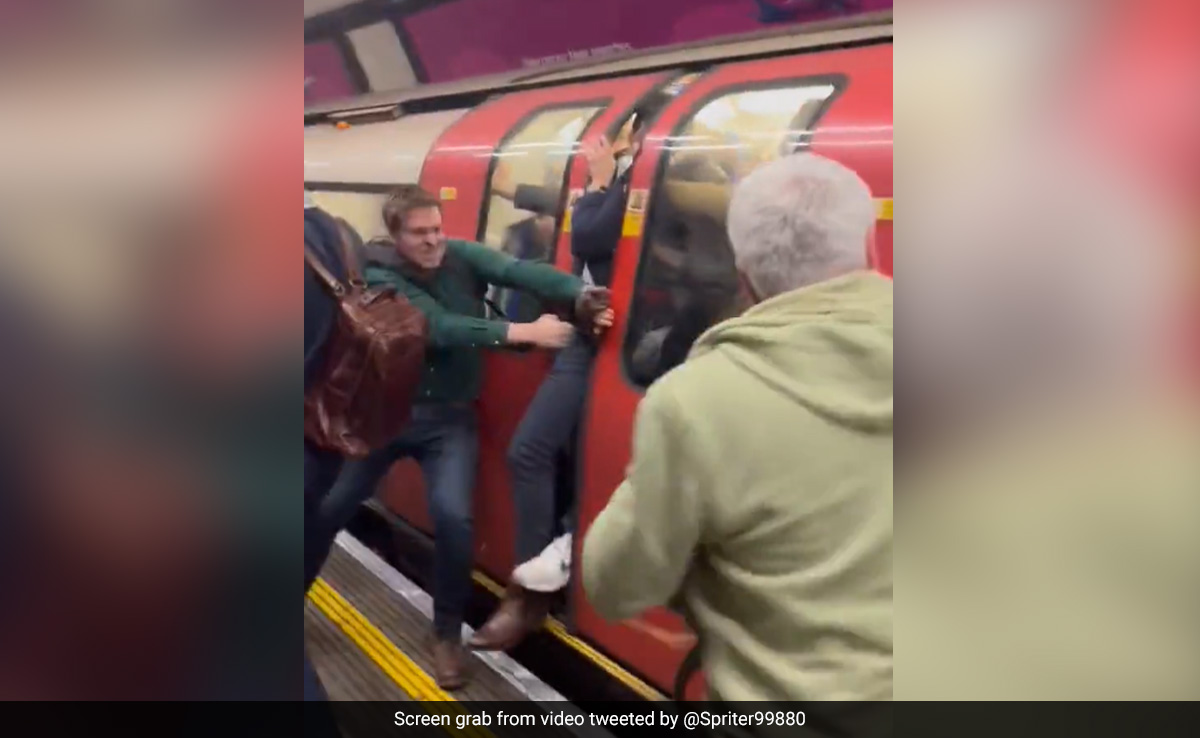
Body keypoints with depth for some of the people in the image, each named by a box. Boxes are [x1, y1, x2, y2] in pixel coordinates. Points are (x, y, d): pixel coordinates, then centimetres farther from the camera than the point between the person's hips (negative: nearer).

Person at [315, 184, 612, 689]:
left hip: (448, 419, 0)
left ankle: (447, 634, 5)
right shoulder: (381, 279, -14)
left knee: (452, 516, -19)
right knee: (328, 509, 10)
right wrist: (525, 332, -36)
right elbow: (441, 328, -29)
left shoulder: (461, 256, -6)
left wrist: (580, 294, -43)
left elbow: (518, 271, -25)